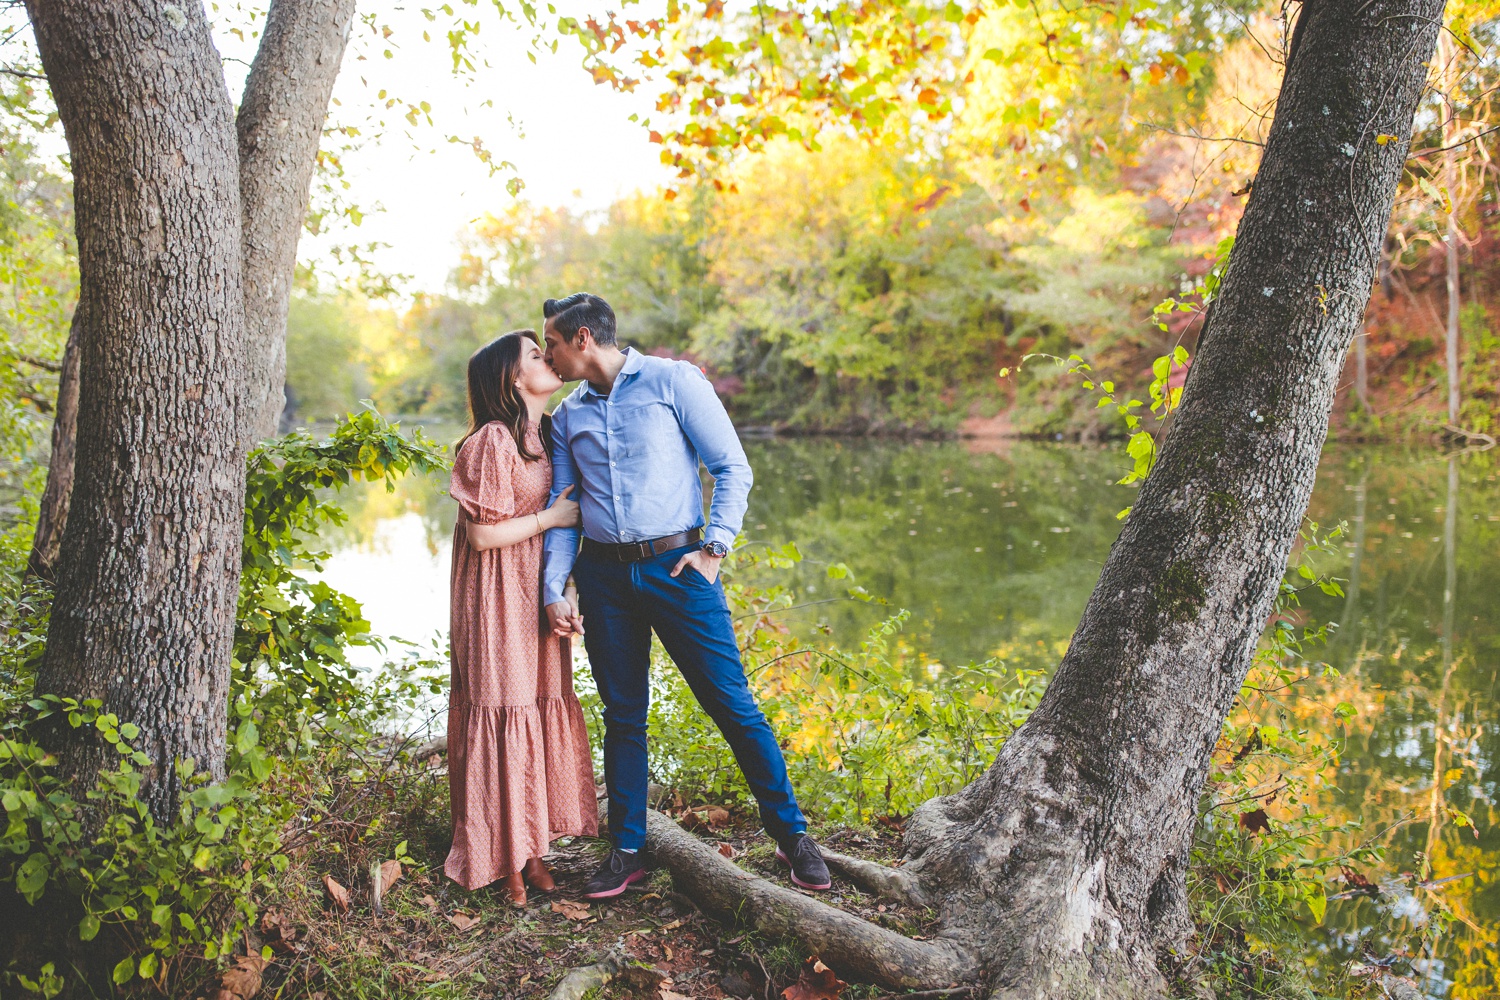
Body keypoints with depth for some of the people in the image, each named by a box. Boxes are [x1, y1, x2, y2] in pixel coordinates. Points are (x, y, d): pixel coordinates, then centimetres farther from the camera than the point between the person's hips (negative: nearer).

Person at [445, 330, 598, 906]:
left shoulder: (545, 436, 11)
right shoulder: (493, 441, -16)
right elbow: (483, 535, -19)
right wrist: (553, 518, -11)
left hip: (539, 593, 8)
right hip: (499, 599, -8)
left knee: (543, 705, 10)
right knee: (504, 707, 0)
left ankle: (531, 846, 22)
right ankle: (503, 858, 13)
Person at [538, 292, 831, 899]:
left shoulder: (672, 381, -1)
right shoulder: (568, 416, 14)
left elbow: (733, 468, -3)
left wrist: (715, 548, -11)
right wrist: (553, 588, 0)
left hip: (676, 568, -4)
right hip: (603, 576, 5)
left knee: (732, 704, -3)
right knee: (622, 715, 10)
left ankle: (791, 834, 11)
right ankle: (627, 851, 23)